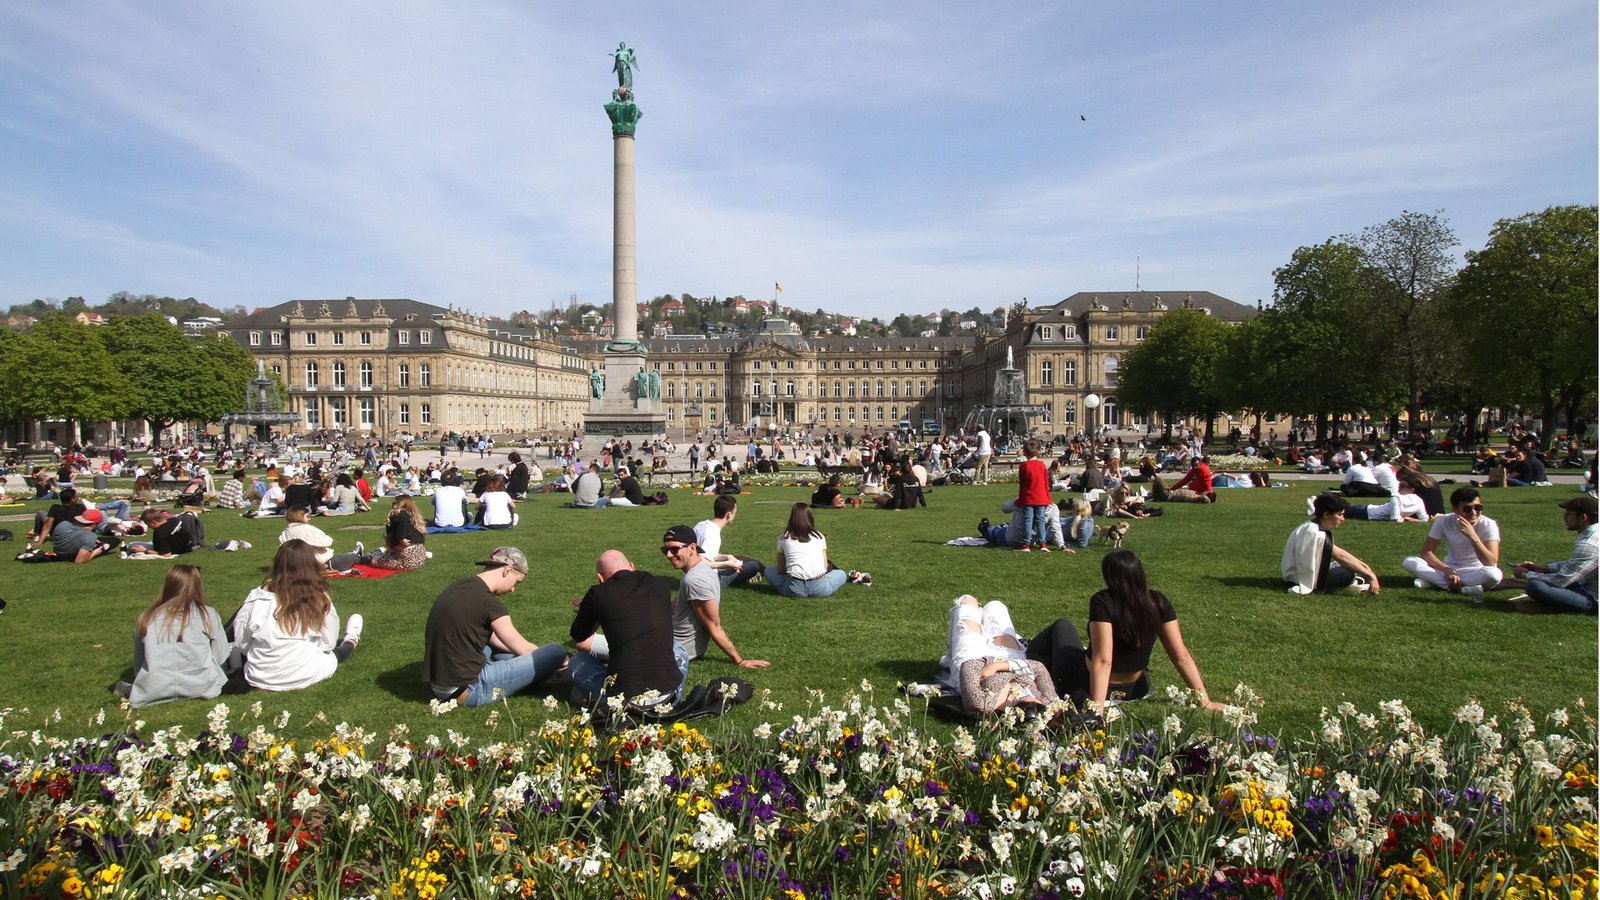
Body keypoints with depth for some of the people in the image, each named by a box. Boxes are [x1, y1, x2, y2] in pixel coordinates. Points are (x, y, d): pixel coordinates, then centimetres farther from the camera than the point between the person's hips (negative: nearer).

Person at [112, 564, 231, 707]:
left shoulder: (147, 619, 5)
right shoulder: (208, 615, -2)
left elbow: (138, 665, 9)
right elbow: (220, 657, -1)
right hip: (200, 688, -4)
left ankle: (129, 689, 13)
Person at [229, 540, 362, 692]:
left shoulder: (257, 598, -11)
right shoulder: (320, 600, -15)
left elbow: (241, 644, -2)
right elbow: (328, 644, -6)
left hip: (258, 678, 3)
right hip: (303, 678, -3)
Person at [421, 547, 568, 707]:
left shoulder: (459, 587, 9)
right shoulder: (488, 602, -17)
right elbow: (523, 648, -5)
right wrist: (563, 661, 12)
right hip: (467, 690, -9)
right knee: (556, 653, -10)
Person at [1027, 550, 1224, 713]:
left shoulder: (1102, 603, -28)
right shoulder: (1158, 603, -14)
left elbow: (1103, 661, -33)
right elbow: (1182, 657, -15)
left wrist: (1097, 708, -34)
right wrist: (1205, 700, -9)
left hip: (1085, 689, -4)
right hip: (1134, 690, 4)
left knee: (1062, 626, 23)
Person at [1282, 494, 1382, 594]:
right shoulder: (1314, 533, -23)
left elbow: (1339, 552, 9)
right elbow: (1341, 556, -21)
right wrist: (1371, 575, -18)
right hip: (1298, 580, -10)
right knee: (1348, 574, -18)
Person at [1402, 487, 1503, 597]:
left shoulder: (1488, 525, -17)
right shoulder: (1444, 521, -11)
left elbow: (1491, 563, -27)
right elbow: (1426, 552, -9)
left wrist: (1473, 536, -38)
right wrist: (1447, 571, -25)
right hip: (1449, 567, 3)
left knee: (1495, 574, -38)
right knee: (1408, 561, -21)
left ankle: (1434, 582, -27)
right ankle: (1463, 588, -25)